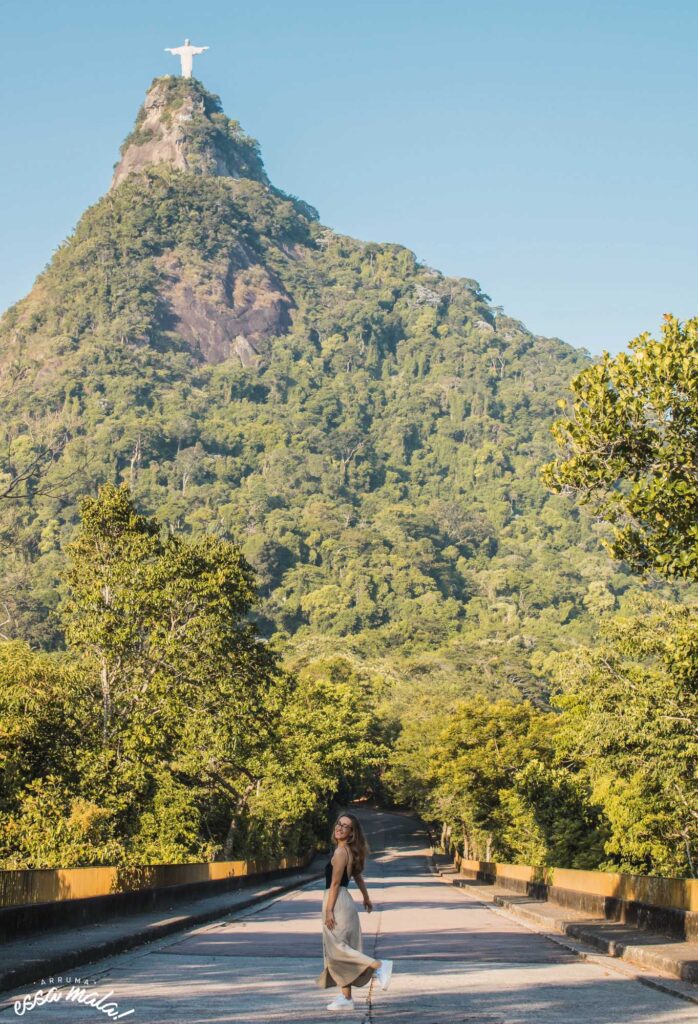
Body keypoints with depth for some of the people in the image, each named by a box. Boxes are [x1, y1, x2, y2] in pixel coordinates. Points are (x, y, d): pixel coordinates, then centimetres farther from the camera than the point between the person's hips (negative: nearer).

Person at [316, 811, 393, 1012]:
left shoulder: (341, 852, -15)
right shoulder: (350, 852, 11)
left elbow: (335, 883, -18)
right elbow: (357, 876, 23)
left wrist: (328, 910, -19)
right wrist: (366, 898, 35)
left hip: (337, 902, -9)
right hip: (344, 901, 9)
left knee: (338, 948, -9)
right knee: (337, 950, 10)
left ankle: (380, 966, -9)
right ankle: (346, 999, 13)